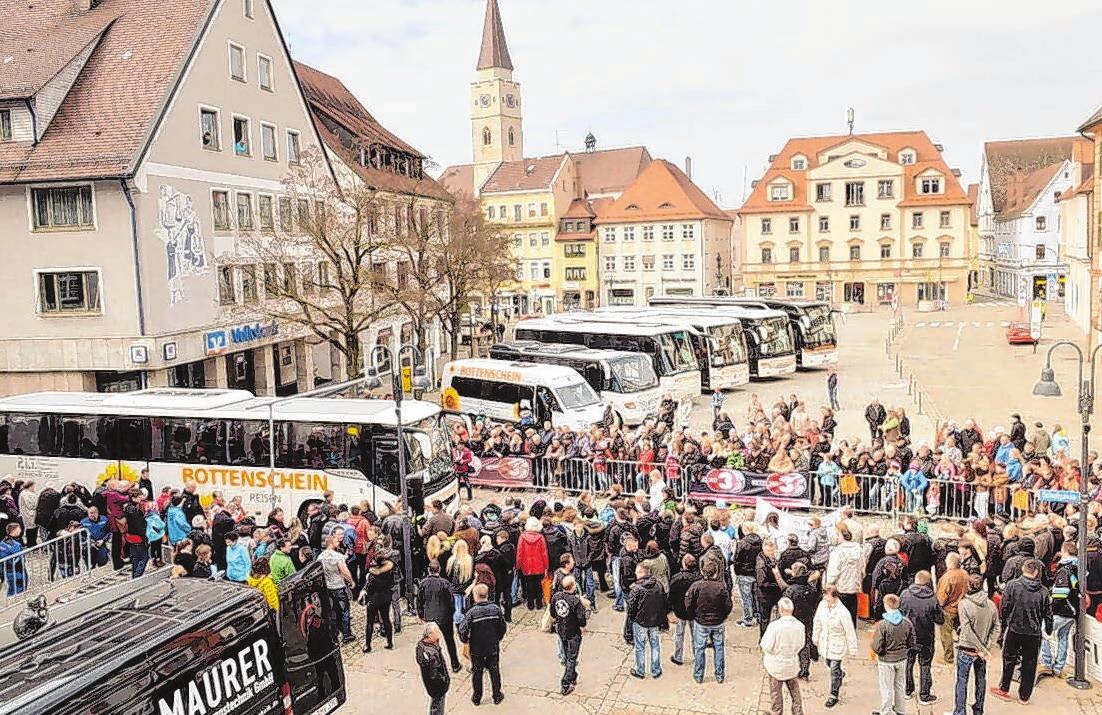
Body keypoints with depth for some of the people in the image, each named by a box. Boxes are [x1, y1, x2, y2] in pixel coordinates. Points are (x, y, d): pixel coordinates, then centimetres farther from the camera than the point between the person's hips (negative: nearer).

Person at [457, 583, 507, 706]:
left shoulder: (471, 612, -21)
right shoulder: (495, 609, -11)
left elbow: (463, 630, -21)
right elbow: (503, 626, -3)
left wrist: (465, 640, -1)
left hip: (476, 649, -2)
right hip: (493, 647, 2)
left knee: (477, 673, 16)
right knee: (494, 671, 18)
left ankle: (476, 697, 28)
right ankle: (497, 696, 28)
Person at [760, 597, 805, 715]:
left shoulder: (774, 626, -27)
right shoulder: (800, 625, -14)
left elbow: (767, 647, -20)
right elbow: (801, 645, 0)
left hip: (776, 665, -3)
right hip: (793, 664, 3)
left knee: (776, 692, 17)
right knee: (794, 691, 22)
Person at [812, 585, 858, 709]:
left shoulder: (843, 613, -29)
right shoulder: (822, 605, -13)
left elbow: (850, 632, -18)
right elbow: (817, 622, 4)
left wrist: (852, 650, -9)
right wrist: (815, 637, 15)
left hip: (837, 646, -5)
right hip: (825, 643, 5)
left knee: (834, 670, 5)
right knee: (829, 664, 25)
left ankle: (834, 696, 23)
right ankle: (840, 673, 57)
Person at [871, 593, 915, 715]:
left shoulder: (882, 625, -24)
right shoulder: (907, 622, -9)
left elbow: (877, 648, -20)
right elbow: (912, 644, 1)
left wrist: (873, 639, 1)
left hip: (886, 661, -4)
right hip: (902, 660, 4)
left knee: (886, 688, 11)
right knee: (900, 686, 21)